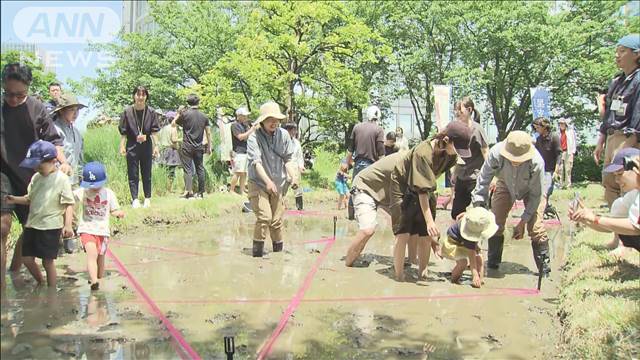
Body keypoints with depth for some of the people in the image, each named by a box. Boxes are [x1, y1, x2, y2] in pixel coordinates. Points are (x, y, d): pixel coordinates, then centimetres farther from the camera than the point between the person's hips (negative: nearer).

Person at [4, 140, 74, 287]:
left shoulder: (62, 179, -12)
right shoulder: (36, 177, 7)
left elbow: (68, 204, -15)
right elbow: (30, 198, 18)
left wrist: (67, 225, -23)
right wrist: (15, 199, -1)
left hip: (50, 227, -6)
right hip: (32, 225, 7)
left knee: (47, 262, 3)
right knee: (27, 259, 11)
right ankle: (41, 283, 36)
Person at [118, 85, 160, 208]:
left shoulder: (151, 112, 0)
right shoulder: (127, 112, -3)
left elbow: (154, 131, 2)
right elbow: (123, 132, 0)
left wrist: (156, 146, -1)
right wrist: (122, 146, -4)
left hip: (147, 146, 1)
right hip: (132, 146, -1)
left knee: (147, 173, 9)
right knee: (133, 174, 2)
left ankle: (147, 198, 17)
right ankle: (135, 199, 8)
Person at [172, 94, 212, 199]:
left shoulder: (185, 114, -6)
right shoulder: (204, 116, 4)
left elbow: (173, 124, 7)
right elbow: (208, 133, 6)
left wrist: (178, 113, 17)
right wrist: (209, 146, 14)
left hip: (187, 147, -3)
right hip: (199, 147, 3)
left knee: (188, 169, -1)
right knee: (200, 169, 9)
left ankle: (189, 191, -8)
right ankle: (200, 192, 13)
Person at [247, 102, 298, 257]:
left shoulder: (283, 135, 0)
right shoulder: (254, 137, -11)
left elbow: (288, 159, 4)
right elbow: (256, 162, -21)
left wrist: (294, 177, -11)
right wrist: (268, 181, -33)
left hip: (278, 184, 4)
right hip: (258, 183, -4)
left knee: (277, 220, 8)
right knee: (264, 217, -17)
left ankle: (279, 251, 26)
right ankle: (257, 253, -3)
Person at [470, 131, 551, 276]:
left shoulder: (537, 162, -39)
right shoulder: (496, 153, -38)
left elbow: (535, 195, -25)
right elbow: (483, 180, -26)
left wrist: (522, 222, -22)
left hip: (531, 189, -2)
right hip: (505, 185, 2)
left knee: (535, 226, -13)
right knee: (495, 222, -3)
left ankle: (544, 266, 2)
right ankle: (492, 264, 11)